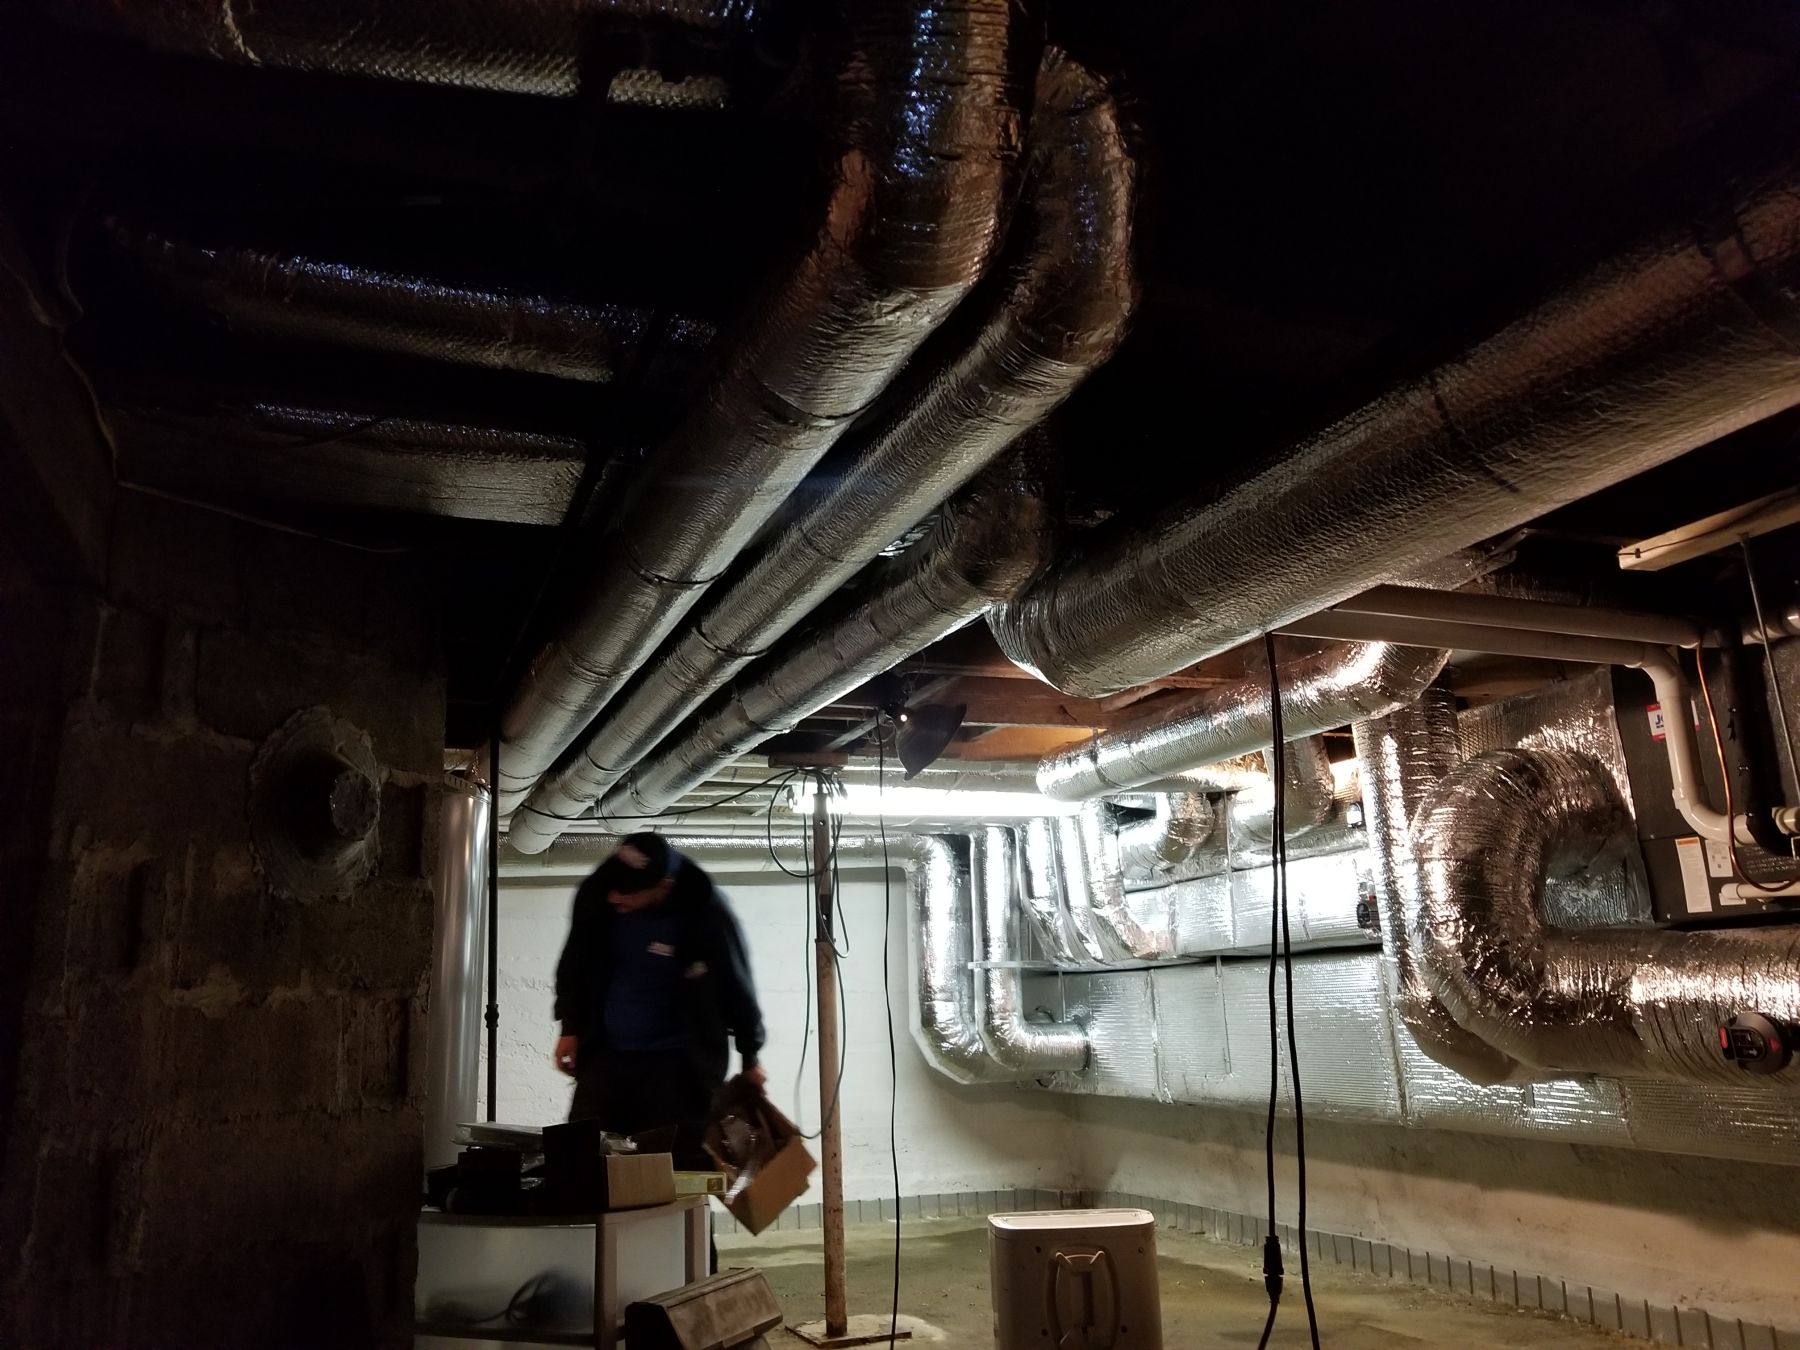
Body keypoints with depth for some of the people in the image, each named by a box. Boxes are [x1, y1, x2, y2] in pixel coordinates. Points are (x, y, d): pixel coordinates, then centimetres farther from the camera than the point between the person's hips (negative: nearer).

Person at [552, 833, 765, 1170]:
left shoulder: (705, 914, -19)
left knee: (681, 1166, -4)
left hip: (677, 1063, -4)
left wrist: (750, 1057, 4)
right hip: (604, 1055, 4)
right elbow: (575, 964, 10)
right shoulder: (596, 894, -10)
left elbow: (737, 985, -5)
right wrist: (571, 1027, 10)